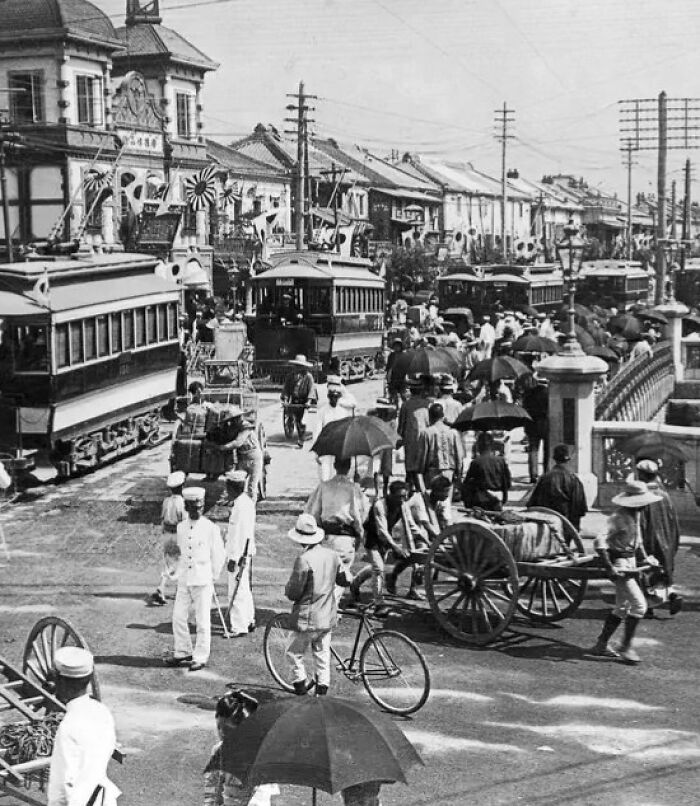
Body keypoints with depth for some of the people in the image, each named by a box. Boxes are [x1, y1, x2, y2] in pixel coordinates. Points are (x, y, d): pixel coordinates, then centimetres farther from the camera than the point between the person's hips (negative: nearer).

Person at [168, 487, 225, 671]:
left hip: (203, 580, -4)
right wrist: (182, 572, 14)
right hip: (184, 579, 4)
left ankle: (200, 657, 9)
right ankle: (182, 653, 20)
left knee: (202, 621, 0)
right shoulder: (181, 527, 6)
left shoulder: (211, 528, -7)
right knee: (178, 617, 5)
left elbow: (219, 554, 0)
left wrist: (213, 577, 3)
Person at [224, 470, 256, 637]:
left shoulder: (241, 505, -21)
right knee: (244, 588, 19)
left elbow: (239, 534, -23)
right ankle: (249, 621, 29)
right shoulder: (247, 501, 11)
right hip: (246, 553, 10)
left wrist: (233, 558, -21)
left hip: (239, 554, -10)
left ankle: (239, 627, -1)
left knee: (237, 591, -5)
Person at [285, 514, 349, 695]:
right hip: (328, 616, 7)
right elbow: (343, 579, 15)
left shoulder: (304, 560, -20)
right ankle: (322, 689, 17)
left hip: (308, 618, -7)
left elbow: (293, 593, -16)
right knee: (322, 653, 15)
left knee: (295, 653, 7)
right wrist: (353, 579, 35)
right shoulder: (332, 555, 1)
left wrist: (287, 589, 4)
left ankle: (301, 685, 3)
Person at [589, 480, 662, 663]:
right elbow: (599, 542, -29)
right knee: (639, 604, -11)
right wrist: (609, 568, -31)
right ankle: (626, 647, -2)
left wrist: (645, 557, 17)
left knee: (622, 607, 15)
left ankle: (601, 645, 23)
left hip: (630, 562, 10)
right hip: (619, 565, -10)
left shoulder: (635, 515, 7)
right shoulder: (618, 518, -22)